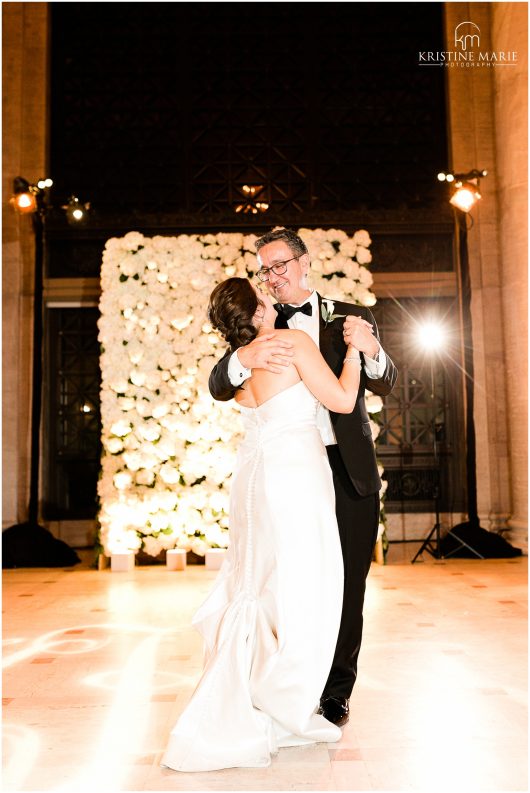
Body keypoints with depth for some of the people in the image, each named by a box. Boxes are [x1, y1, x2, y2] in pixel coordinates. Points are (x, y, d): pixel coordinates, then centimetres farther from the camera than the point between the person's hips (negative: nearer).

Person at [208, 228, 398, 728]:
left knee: (346, 584, 8)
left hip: (349, 470, 0)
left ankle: (336, 690, 24)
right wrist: (244, 357, -28)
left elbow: (384, 385, -2)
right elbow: (219, 388, -5)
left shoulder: (350, 319, 5)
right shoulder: (260, 328, 6)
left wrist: (368, 350, -25)